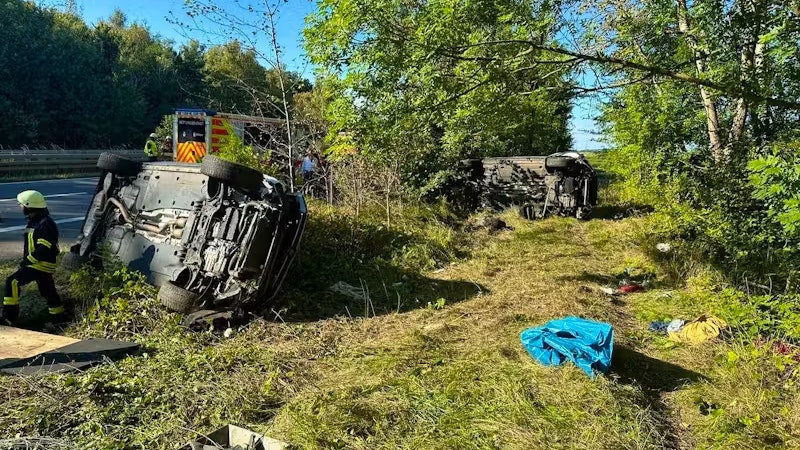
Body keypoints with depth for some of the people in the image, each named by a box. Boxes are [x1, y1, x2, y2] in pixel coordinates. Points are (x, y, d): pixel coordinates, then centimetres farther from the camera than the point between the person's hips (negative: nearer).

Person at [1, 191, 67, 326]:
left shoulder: (45, 224, -19)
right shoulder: (34, 222, 14)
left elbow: (43, 249, -25)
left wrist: (27, 261, -19)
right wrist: (26, 261, 14)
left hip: (41, 264, -10)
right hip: (39, 264, 10)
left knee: (12, 282, -15)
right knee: (48, 291, 16)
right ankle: (59, 317, 26)